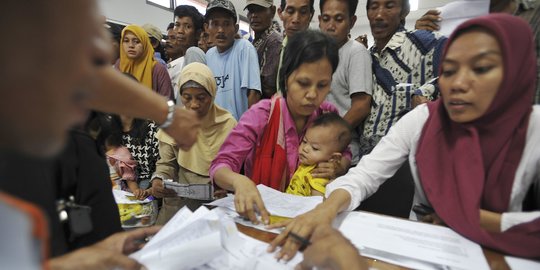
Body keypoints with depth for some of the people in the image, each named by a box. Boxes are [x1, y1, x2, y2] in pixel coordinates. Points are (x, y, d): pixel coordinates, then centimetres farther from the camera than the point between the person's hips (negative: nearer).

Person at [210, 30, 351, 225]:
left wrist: (339, 167, -12)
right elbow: (220, 166, -19)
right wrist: (239, 181, -42)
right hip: (262, 209, -1)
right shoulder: (262, 115, -17)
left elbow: (344, 154, 11)